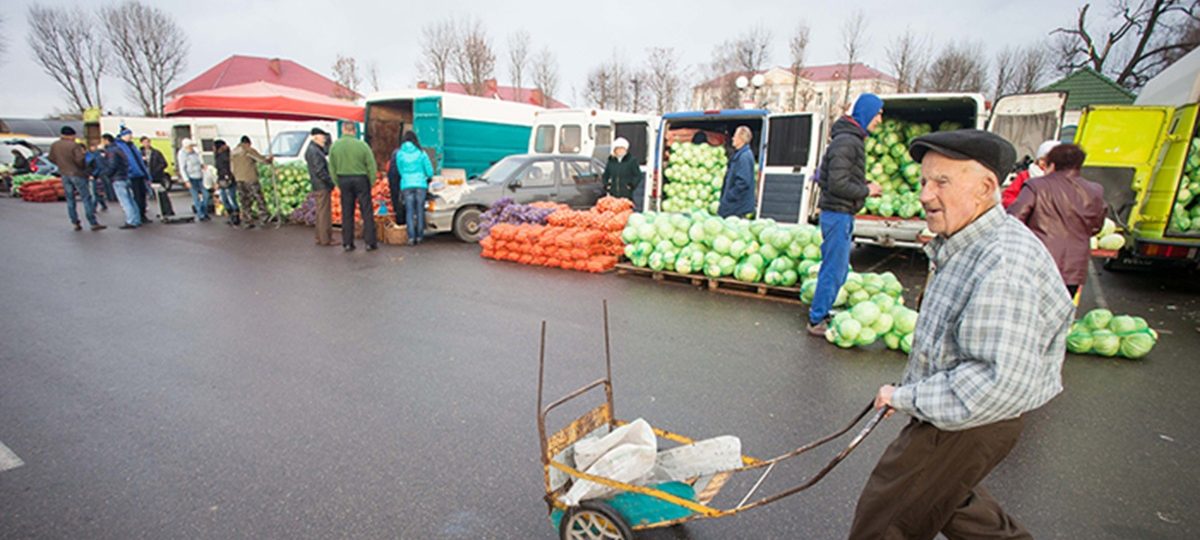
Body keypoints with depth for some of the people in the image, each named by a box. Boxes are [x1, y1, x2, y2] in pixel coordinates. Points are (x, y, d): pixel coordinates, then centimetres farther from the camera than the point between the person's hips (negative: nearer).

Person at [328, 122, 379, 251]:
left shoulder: (335, 146, 1)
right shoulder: (361, 145, -9)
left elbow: (332, 168, 5)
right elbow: (371, 166, -8)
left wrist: (338, 183, 13)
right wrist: (371, 183, 3)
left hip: (343, 181, 3)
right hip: (360, 179, -3)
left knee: (347, 213, 10)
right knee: (366, 212, 3)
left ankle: (347, 243, 14)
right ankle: (370, 242, 3)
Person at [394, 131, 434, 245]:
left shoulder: (399, 154, 3)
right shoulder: (421, 153, 0)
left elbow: (400, 170, 11)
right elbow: (430, 171, 2)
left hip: (406, 185, 1)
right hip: (420, 184, -1)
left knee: (409, 211, 3)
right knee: (420, 210, 6)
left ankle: (411, 237, -3)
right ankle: (420, 236, 10)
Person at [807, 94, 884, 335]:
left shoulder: (853, 140, 17)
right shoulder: (846, 142, -16)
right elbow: (838, 185, -21)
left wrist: (866, 184, 7)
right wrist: (867, 191, -9)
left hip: (843, 214, 10)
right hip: (838, 214, -10)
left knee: (838, 269, 16)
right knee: (834, 271, -5)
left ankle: (822, 312, 26)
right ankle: (817, 320, 4)